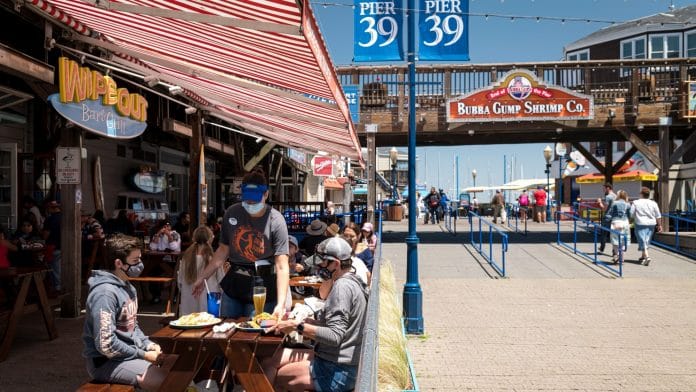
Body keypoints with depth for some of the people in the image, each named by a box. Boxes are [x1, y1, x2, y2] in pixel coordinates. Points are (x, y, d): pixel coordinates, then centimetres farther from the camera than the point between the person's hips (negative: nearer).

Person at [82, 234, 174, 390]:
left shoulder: (128, 287, 9)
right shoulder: (105, 293, -22)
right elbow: (106, 345, -26)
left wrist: (148, 345, 2)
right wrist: (143, 356, -17)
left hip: (131, 352, 10)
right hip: (107, 361, -10)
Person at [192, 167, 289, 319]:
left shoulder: (275, 221, -16)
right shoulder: (231, 213, -4)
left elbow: (282, 267, -21)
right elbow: (223, 250, 9)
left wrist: (281, 304, -30)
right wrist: (202, 277, 10)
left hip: (262, 289, -4)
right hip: (233, 284, 4)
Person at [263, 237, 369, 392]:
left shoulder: (343, 286, -18)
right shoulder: (352, 281, 12)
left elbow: (334, 336, -25)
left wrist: (298, 326, -21)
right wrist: (305, 321, 2)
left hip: (336, 371, -10)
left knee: (274, 378, -7)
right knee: (271, 360, 7)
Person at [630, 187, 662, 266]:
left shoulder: (636, 203, -7)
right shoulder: (653, 203, 2)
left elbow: (631, 214, -5)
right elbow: (658, 216, 6)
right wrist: (659, 225, 14)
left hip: (640, 224, -4)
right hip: (651, 224, 4)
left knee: (642, 240, -4)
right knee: (647, 241, 15)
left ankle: (646, 256, -20)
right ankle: (643, 256, 27)